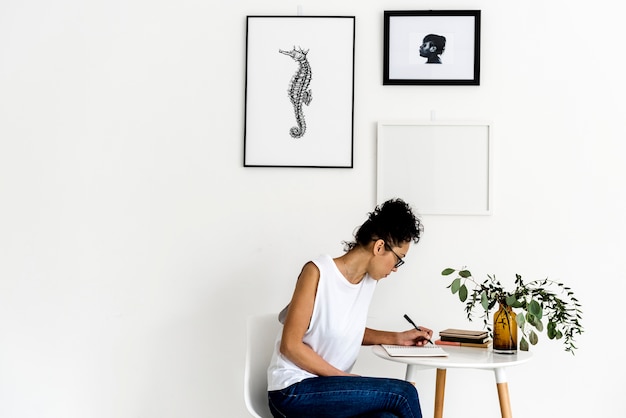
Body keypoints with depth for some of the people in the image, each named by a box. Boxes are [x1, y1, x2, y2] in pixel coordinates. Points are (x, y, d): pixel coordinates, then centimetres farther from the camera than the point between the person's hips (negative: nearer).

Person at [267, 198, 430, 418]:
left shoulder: (369, 280, 6)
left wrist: (398, 338, 13)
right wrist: (346, 378, -14)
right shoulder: (318, 272, -15)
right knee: (403, 394, -18)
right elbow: (290, 346, -16)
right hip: (293, 391, -6)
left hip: (329, 387, 6)